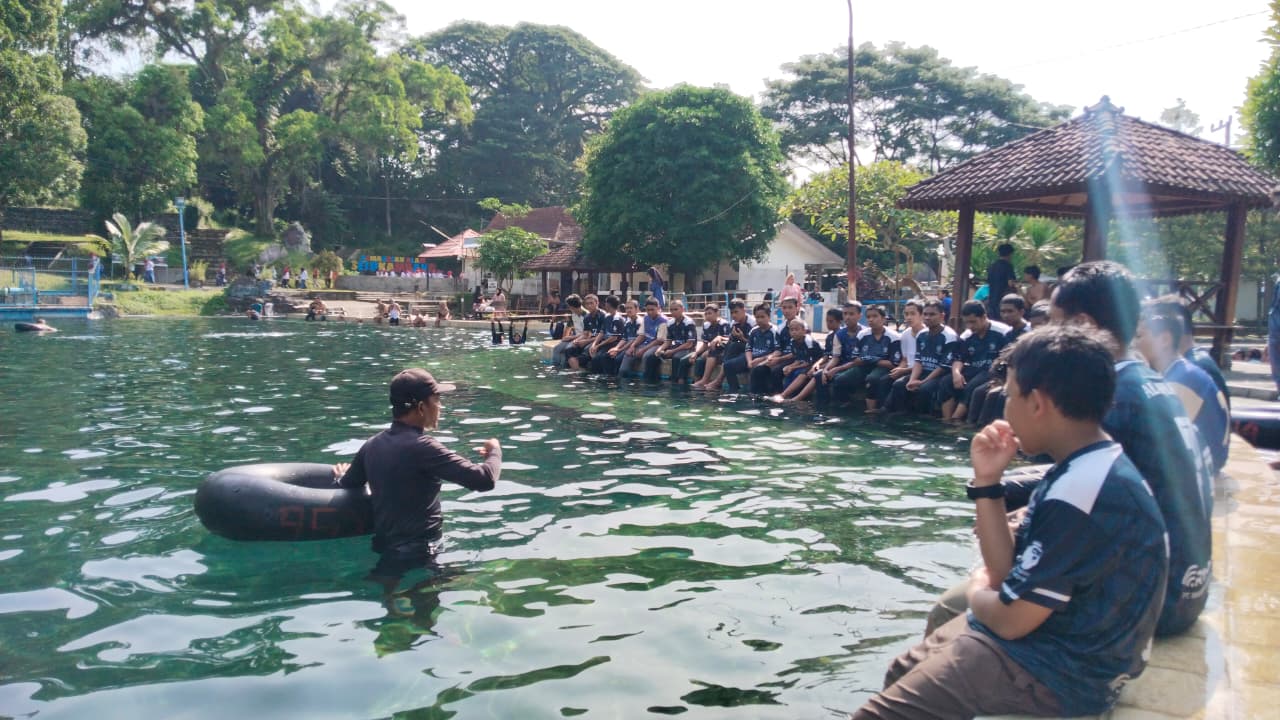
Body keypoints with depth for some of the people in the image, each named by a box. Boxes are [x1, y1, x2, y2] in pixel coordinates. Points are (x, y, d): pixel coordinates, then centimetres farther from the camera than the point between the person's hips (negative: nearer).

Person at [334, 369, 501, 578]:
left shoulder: (372, 445, 2)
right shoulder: (422, 447, -21)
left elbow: (347, 486, 15)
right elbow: (484, 480, -24)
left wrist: (343, 477, 39)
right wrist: (494, 451, -2)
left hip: (385, 546, 9)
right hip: (417, 553, -8)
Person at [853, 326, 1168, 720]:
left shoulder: (1081, 490, -28)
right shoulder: (1088, 468, 5)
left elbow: (1010, 620, -22)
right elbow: (1007, 572, 3)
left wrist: (976, 592, 0)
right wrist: (987, 481, -4)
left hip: (1059, 671, -10)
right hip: (1066, 643, 10)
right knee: (902, 673, 22)